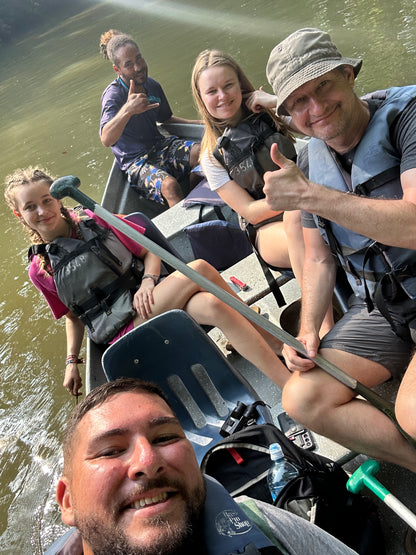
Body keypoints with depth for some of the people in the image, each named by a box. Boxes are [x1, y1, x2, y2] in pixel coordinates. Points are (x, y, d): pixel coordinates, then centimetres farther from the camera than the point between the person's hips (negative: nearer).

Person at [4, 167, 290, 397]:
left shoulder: (94, 221, 9)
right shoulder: (41, 270, 8)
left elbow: (149, 252, 10)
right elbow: (74, 316, 18)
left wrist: (148, 282, -9)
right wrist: (72, 361, 9)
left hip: (148, 299, 3)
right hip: (123, 328, -3)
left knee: (212, 305, -33)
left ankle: (288, 379, -25)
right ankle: (279, 345, -21)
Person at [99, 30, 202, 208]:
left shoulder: (152, 85, 5)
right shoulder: (113, 95, -16)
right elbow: (106, 139, -33)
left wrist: (200, 123, 11)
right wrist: (127, 110, -50)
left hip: (159, 145, 7)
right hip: (135, 161, -6)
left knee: (201, 152, -19)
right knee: (169, 185, -35)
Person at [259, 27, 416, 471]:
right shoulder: (309, 161, 7)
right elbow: (318, 257, 12)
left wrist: (309, 196, -26)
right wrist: (308, 330, -2)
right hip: (377, 304, 6)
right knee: (302, 398, -9)